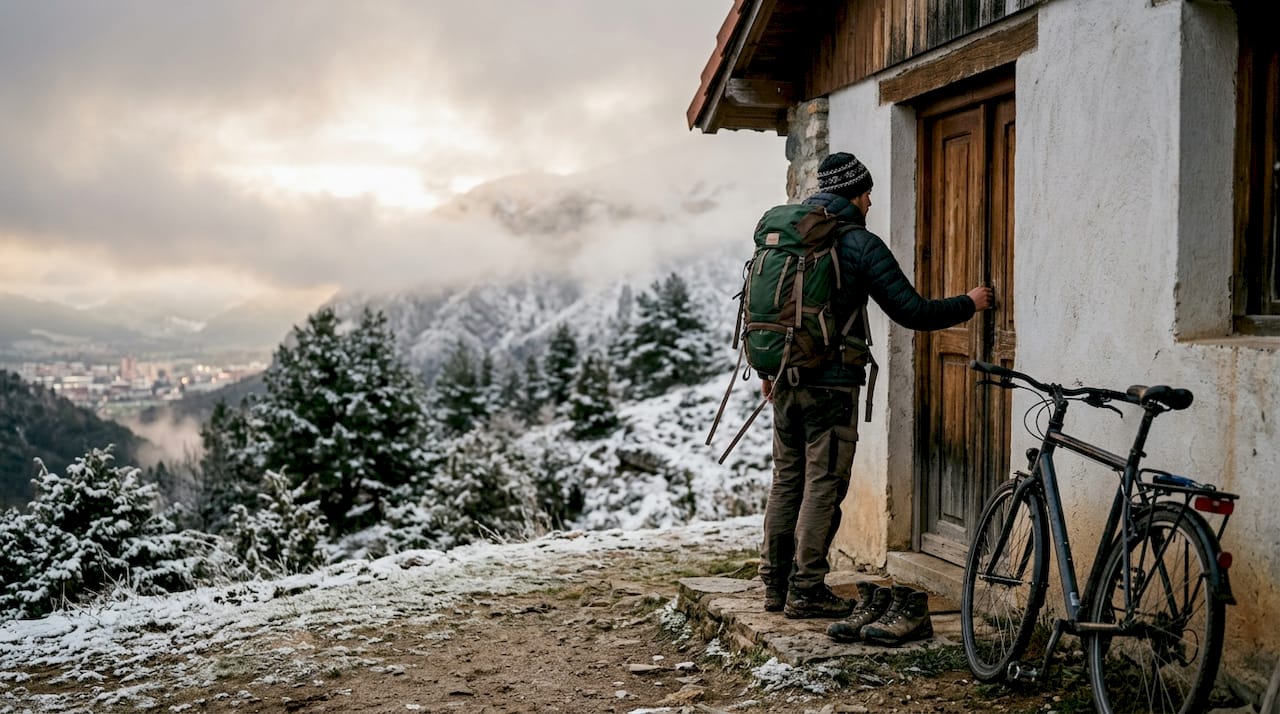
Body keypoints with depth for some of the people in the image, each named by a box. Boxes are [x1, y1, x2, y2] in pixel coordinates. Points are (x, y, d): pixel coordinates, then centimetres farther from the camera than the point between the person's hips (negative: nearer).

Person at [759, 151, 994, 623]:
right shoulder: (860, 244, -9)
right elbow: (911, 312, -10)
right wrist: (969, 304, 5)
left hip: (787, 379, 7)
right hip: (831, 384, -7)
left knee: (786, 479, 13)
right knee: (823, 485, -1)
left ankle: (775, 583, 19)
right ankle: (806, 590, 2)